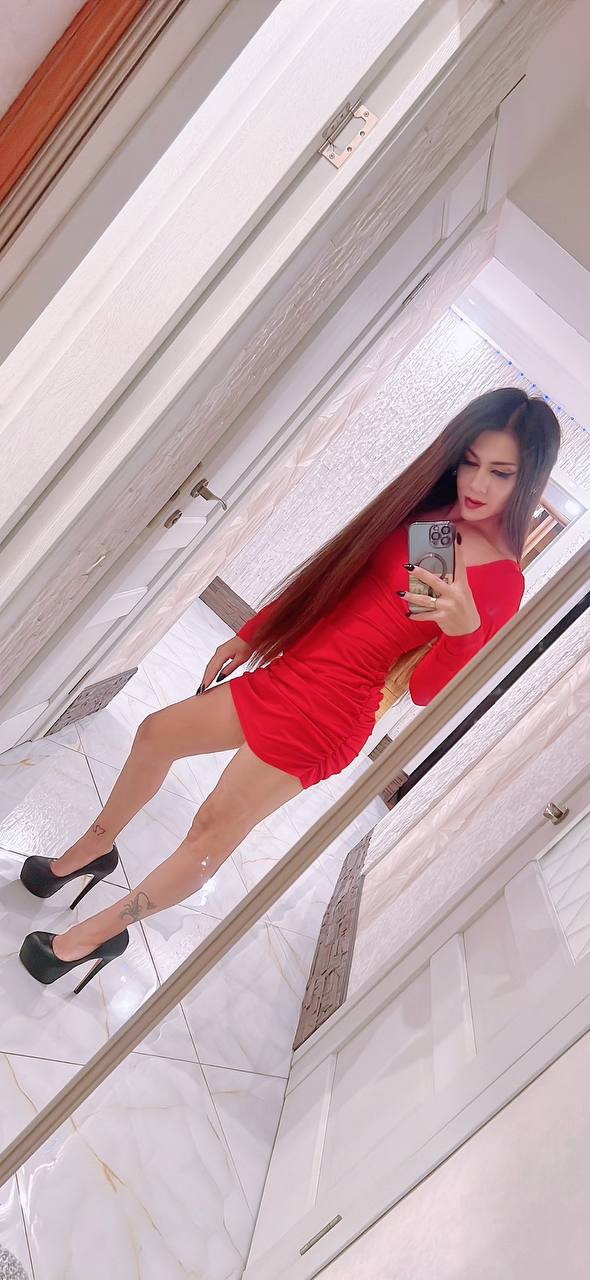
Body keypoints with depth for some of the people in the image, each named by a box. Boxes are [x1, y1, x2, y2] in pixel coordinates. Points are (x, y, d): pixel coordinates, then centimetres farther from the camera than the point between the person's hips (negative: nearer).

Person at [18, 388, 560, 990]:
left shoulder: (503, 584, -14)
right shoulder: (422, 510, 1)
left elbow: (426, 691, -14)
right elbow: (327, 573, 10)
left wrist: (463, 629, -35)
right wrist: (247, 636, 15)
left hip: (329, 714, -7)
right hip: (287, 669, 7)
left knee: (213, 831, 0)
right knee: (156, 734, 17)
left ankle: (99, 932, 26)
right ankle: (91, 850, 43)